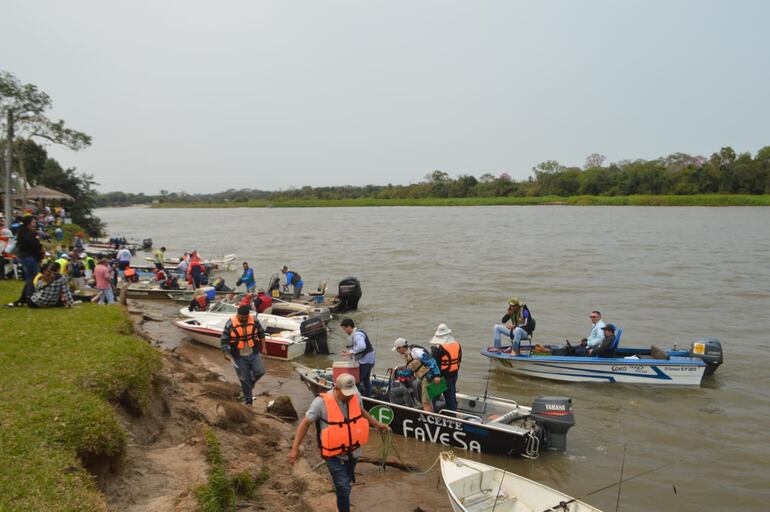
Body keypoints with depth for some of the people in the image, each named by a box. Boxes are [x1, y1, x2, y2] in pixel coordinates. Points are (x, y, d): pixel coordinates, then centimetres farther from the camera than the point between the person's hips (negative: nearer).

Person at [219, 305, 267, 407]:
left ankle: (251, 381, 26)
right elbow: (223, 340, -9)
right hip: (239, 357, -2)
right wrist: (226, 353, -21)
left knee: (259, 372, -10)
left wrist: (263, 347, 9)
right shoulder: (230, 324, -13)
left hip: (254, 354, 2)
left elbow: (261, 333, 10)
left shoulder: (254, 321, -6)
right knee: (244, 379, 5)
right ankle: (248, 401, 21)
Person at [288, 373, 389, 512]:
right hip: (334, 454, -5)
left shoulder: (356, 396, -10)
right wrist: (295, 448, -18)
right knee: (344, 487, -8)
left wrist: (377, 424, 10)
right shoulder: (321, 402, -25)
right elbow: (305, 423, -16)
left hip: (353, 451, 5)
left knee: (346, 483, 25)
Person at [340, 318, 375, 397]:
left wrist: (352, 352, -27)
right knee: (366, 380, 19)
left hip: (365, 361, -11)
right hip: (368, 361, 11)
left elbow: (362, 346, -36)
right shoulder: (355, 334, 15)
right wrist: (349, 352, 11)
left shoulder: (357, 335, -19)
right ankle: (368, 397, 28)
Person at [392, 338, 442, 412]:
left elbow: (430, 361, -21)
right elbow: (411, 369, 24)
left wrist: (436, 375, -26)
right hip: (424, 378, 10)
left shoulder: (414, 351, -16)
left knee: (426, 402, -8)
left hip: (428, 376, -10)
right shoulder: (407, 355, 15)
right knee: (428, 400, 18)